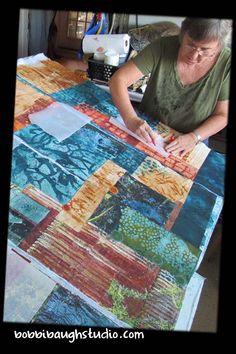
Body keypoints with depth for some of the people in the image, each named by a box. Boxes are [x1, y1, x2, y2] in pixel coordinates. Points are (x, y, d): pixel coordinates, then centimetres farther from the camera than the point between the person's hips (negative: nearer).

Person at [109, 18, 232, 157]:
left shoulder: (226, 64, -15)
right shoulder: (162, 47, -16)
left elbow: (222, 115, -7)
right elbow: (119, 79, -17)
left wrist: (194, 137, -24)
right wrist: (131, 119, -33)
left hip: (189, 145, 0)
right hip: (147, 132, 1)